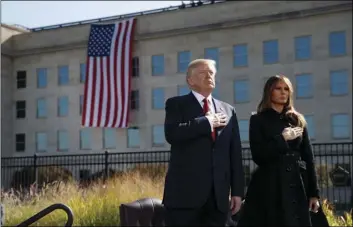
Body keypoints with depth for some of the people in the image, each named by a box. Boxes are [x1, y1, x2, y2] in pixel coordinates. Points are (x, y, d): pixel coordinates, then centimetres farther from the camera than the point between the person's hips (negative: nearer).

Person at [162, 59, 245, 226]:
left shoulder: (228, 110, 15)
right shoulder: (176, 104, 3)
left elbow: (235, 154, 13)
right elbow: (171, 134, -17)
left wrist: (237, 191, 7)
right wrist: (207, 122, -10)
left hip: (218, 194, 4)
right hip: (184, 191, -4)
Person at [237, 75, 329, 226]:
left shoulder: (298, 120, 12)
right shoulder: (258, 120, 3)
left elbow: (308, 157, 9)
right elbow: (258, 156, -7)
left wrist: (314, 192, 3)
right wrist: (282, 139, -12)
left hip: (298, 184, 3)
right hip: (270, 186, -3)